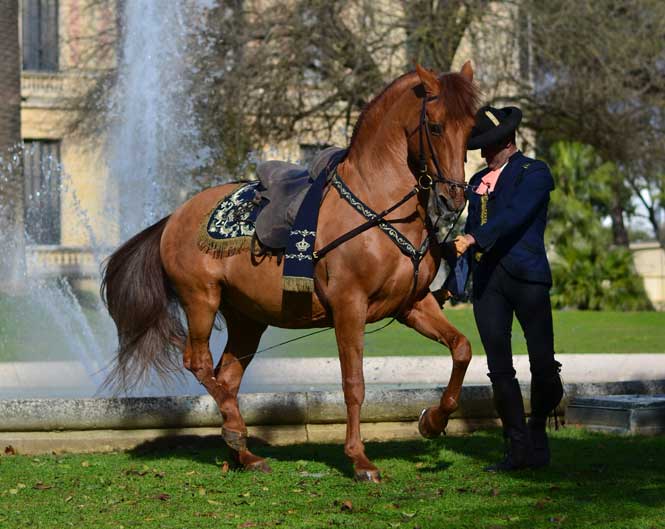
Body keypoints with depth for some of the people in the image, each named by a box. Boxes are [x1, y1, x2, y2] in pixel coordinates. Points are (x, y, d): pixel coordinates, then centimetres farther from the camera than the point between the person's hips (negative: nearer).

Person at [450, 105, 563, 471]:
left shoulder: (534, 173, -1)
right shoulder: (478, 181, 20)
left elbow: (515, 214, -17)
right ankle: (518, 449, 6)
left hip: (526, 276, -6)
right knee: (499, 368, 1)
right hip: (486, 280, 6)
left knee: (542, 364, -5)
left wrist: (474, 238, -28)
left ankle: (538, 429, 20)